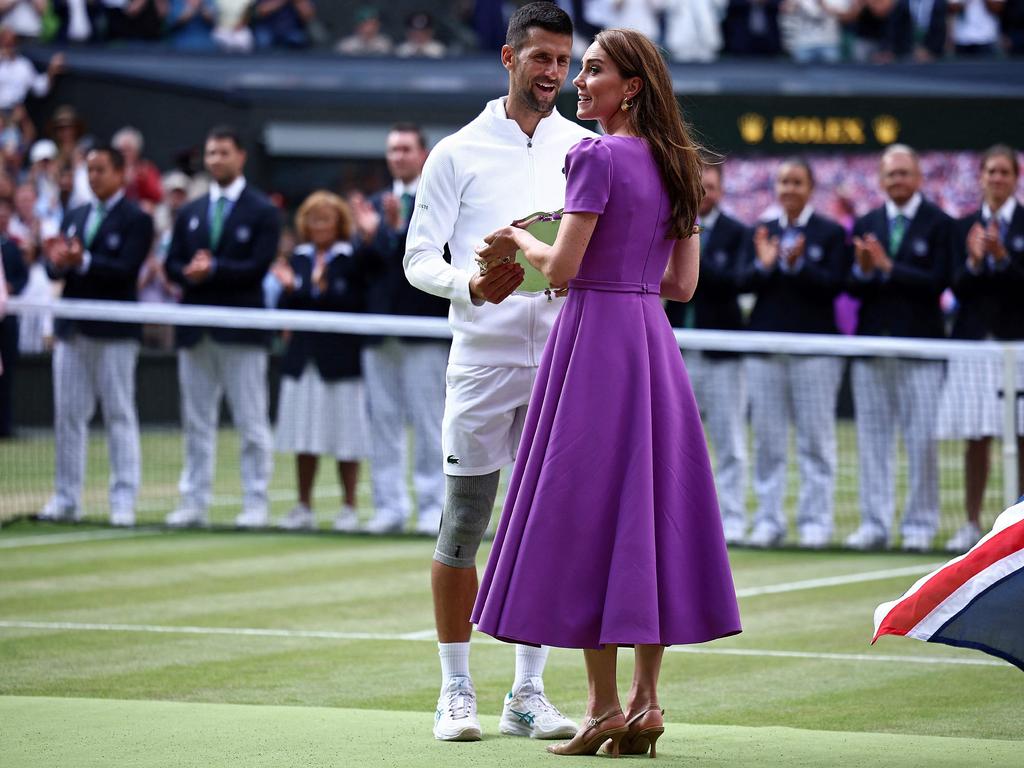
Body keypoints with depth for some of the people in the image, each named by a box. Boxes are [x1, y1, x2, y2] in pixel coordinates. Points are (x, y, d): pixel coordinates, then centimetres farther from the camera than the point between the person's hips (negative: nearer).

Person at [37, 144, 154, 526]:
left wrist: (83, 261, -29)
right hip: (72, 331, 6)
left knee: (119, 416, -1)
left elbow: (125, 270, -17)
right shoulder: (74, 217, 15)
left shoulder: (136, 220, -4)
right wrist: (57, 262, -13)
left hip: (113, 334, -6)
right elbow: (54, 269, 10)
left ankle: (124, 502, 0)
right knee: (68, 416, 6)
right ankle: (66, 498, 11)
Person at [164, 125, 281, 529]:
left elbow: (258, 267, -10)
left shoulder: (262, 212, 0)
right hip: (195, 329, 5)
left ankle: (255, 503, 0)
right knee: (197, 422, 7)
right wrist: (190, 273, -13)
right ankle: (194, 502, 10)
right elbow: (172, 265, 8)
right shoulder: (190, 213, 15)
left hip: (241, 328, -5)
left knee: (251, 422, -2)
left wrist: (213, 269, -17)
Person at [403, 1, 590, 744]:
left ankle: (529, 693, 11)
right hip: (483, 358, -2)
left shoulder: (589, 151, 8)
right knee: (463, 528, 0)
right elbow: (419, 259, -1)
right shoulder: (458, 153, 2)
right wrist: (472, 284, -20)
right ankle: (457, 691, 8)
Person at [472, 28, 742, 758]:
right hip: (653, 341, 8)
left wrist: (523, 240, 5)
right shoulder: (672, 166, 12)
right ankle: (646, 702, 7)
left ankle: (605, 706, -4)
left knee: (588, 513, -3)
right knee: (650, 512, 8)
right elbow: (684, 283, 14)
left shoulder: (596, 158, -11)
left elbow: (562, 267, -14)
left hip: (595, 335, -8)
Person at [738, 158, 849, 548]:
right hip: (765, 348, 3)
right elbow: (743, 283, 3)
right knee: (767, 440, 4)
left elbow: (833, 285, -8)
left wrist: (798, 265, -22)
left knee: (816, 440, -1)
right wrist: (763, 265, -16)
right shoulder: (761, 232, 12)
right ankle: (768, 520, 8)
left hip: (814, 347, -3)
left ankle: (815, 521, 2)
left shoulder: (831, 233, 3)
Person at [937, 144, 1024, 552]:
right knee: (976, 438, 5)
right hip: (975, 339, 2)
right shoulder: (964, 227, 9)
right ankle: (972, 523, 11)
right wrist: (973, 261, -17)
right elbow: (959, 288, 2)